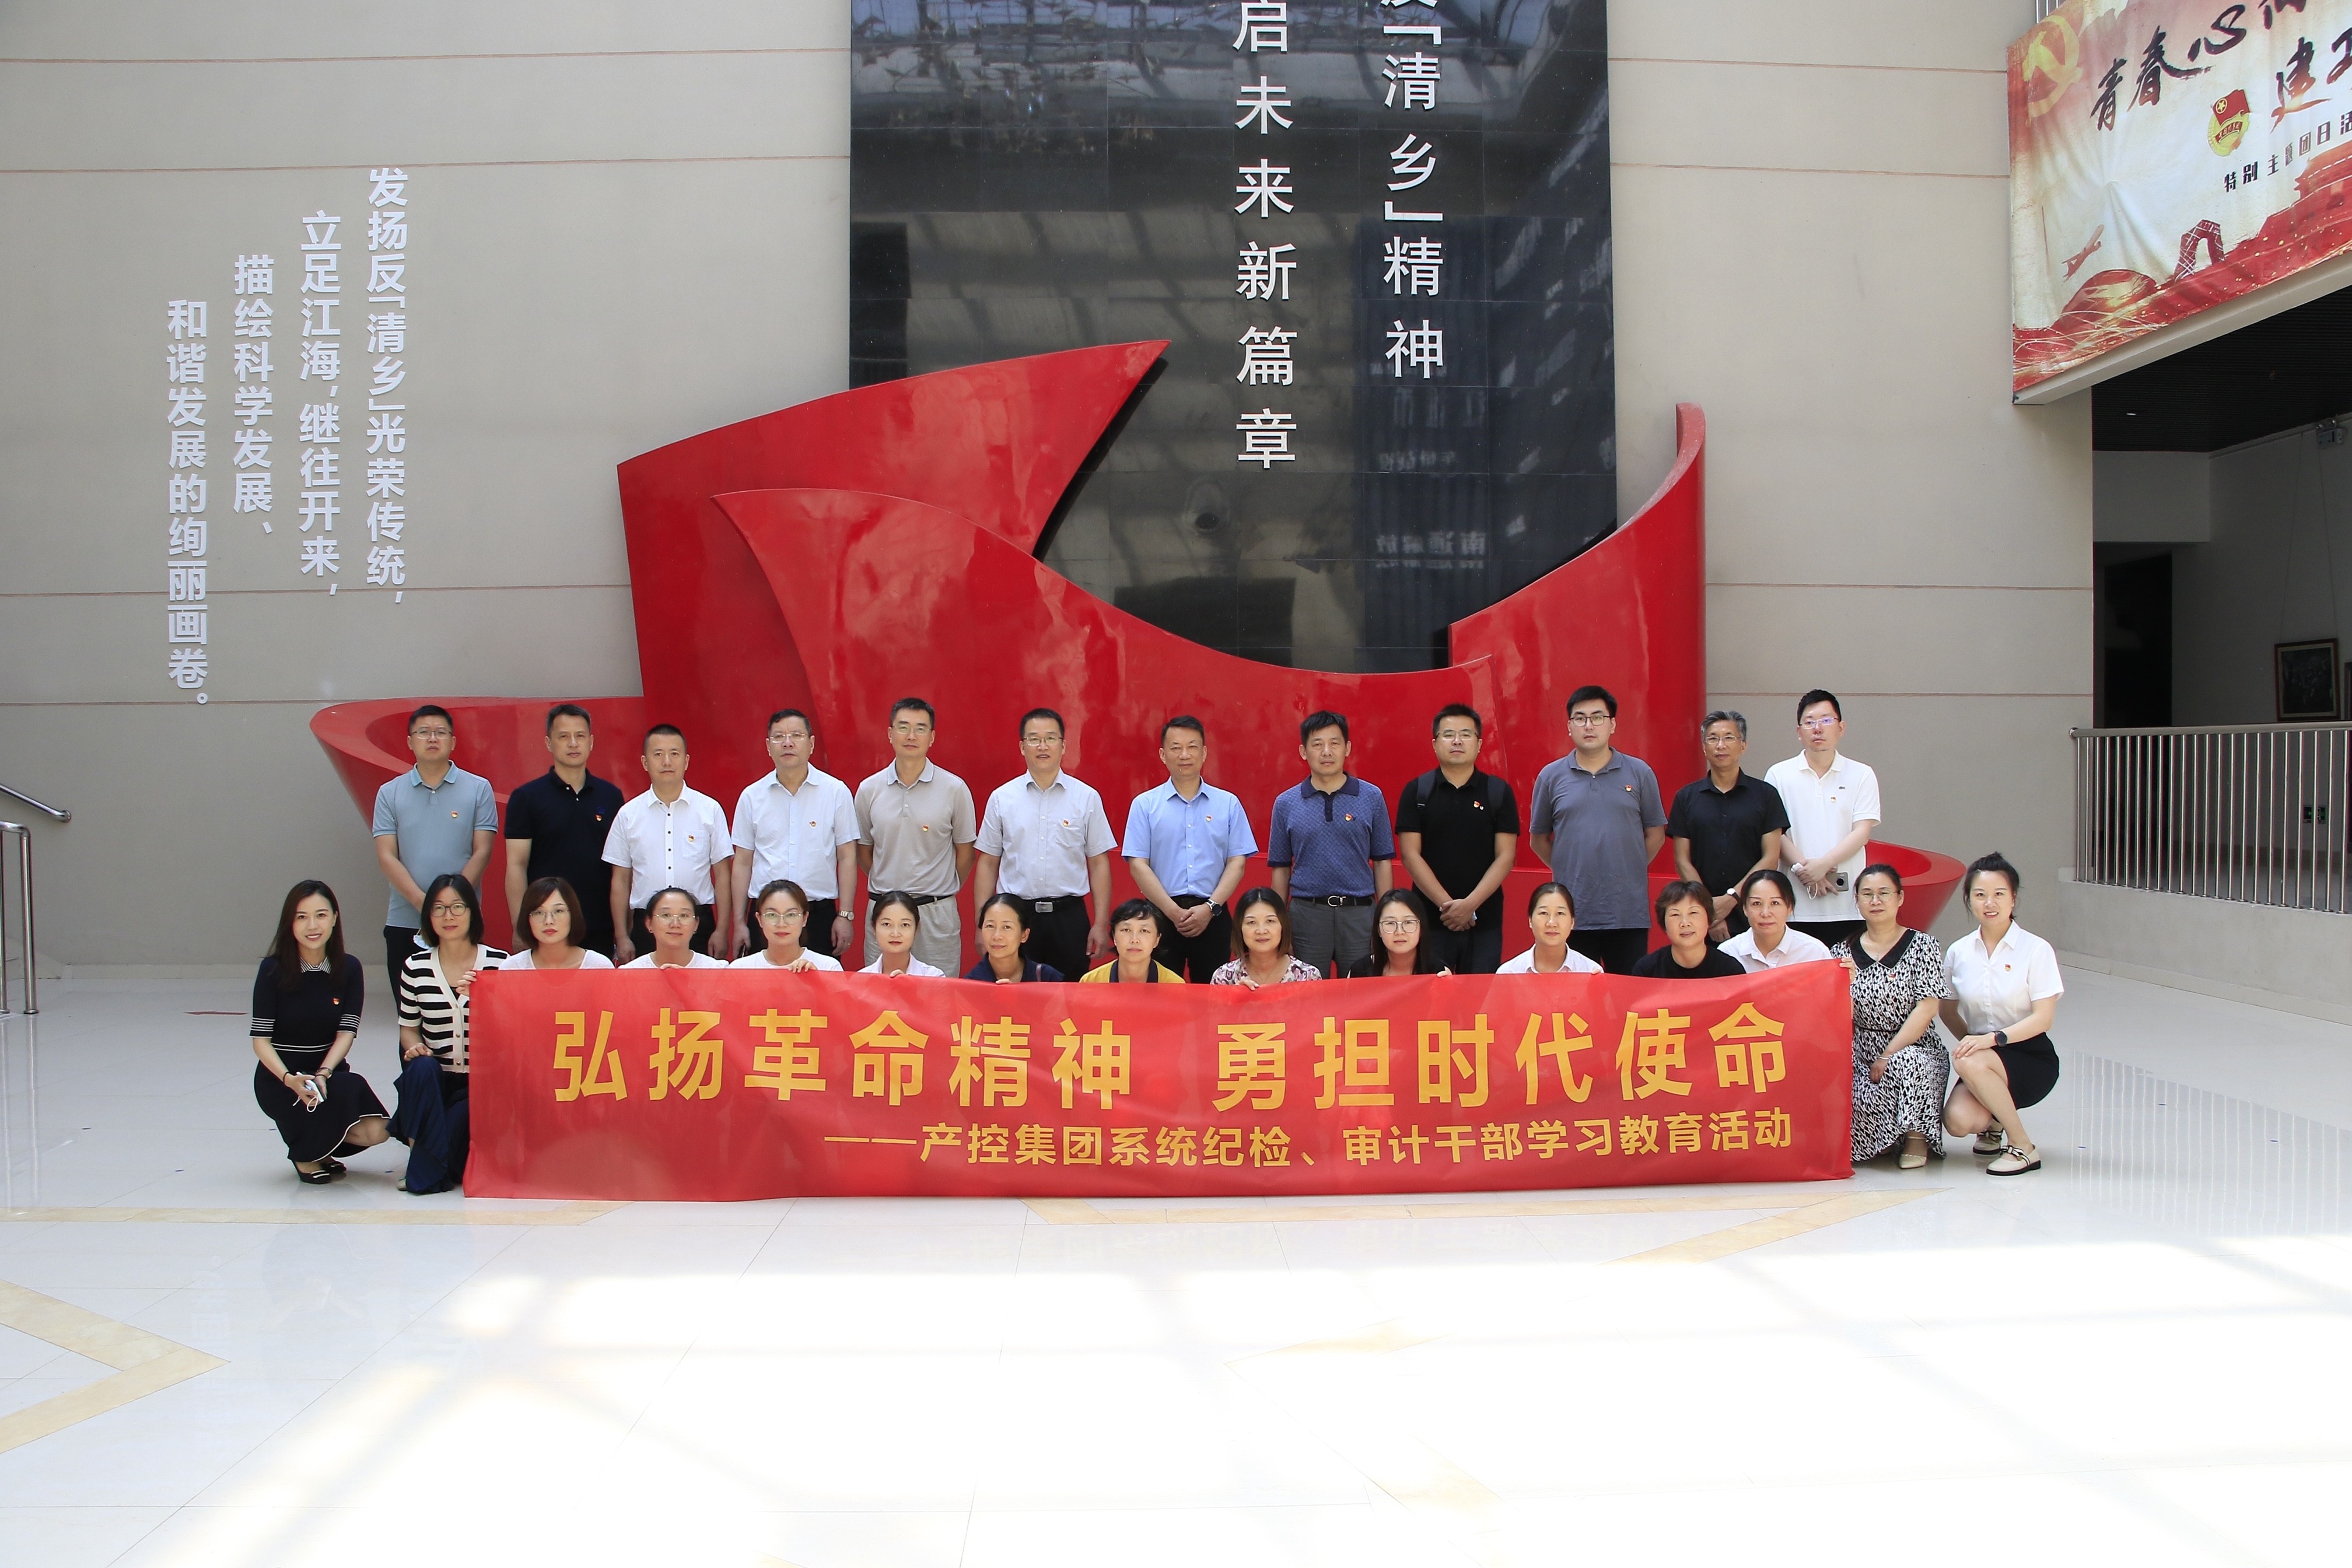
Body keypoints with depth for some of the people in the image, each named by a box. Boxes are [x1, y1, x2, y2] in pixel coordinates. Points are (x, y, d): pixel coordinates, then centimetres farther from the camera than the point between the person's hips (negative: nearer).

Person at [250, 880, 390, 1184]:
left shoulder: (349, 968, -2)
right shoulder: (273, 970, -10)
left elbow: (346, 1032, -7)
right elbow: (261, 1040, -11)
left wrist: (323, 1074, -26)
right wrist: (289, 1079, -29)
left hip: (329, 1073, 3)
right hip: (279, 1080, -3)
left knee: (375, 1131, -21)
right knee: (349, 1089, -32)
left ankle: (320, 1148, 14)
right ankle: (304, 1153, -1)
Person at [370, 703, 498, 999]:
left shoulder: (478, 789, 3)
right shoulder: (390, 794, 8)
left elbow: (481, 852, -2)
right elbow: (386, 857, 0)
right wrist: (423, 902, -14)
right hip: (403, 922, 2)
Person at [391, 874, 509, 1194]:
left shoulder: (499, 963, -1)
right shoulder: (416, 967, 4)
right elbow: (409, 1026, 13)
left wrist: (479, 997, -19)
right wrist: (415, 1047, -10)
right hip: (435, 1080, 2)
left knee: (463, 1116, -32)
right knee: (421, 1067, -32)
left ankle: (425, 1170, -5)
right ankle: (437, 1165, -22)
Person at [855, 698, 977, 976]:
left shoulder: (954, 789, -3)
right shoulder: (869, 790, 4)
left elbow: (964, 851, 6)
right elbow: (863, 850, 14)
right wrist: (886, 888, 13)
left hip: (937, 911, -2)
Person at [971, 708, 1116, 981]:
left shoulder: (1087, 798, 3)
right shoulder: (1001, 798, 5)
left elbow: (1099, 864, 4)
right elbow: (987, 864, 7)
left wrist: (1101, 925, -1)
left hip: (1068, 916, 0)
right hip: (1014, 915, 0)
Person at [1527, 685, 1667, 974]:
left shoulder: (1639, 773, 4)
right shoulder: (1551, 777, 4)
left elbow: (1655, 834, 10)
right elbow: (1538, 839, 11)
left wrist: (1629, 872, 4)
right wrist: (1567, 872, 5)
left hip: (1629, 912, 0)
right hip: (1573, 913, 0)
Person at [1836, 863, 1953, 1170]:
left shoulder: (1922, 946, 1)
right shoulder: (1843, 953, 7)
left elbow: (1927, 1008, -9)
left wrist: (1889, 1056, -17)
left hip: (1915, 1051, -1)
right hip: (1861, 1055, 1)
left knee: (1906, 1063, -36)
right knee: (1866, 1098, -30)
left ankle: (1916, 1137, -8)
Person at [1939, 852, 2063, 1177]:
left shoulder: (2036, 950, -9)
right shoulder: (1959, 952, 2)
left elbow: (2043, 1018, -14)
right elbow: (1948, 1010, 13)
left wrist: (1994, 1039, -27)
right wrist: (1971, 1041, -4)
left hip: (2032, 1058, -3)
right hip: (1984, 1057, 3)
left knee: (1970, 1063, -35)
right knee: (1957, 1121, -25)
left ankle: (2023, 1146, -14)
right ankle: (1993, 1122, 14)